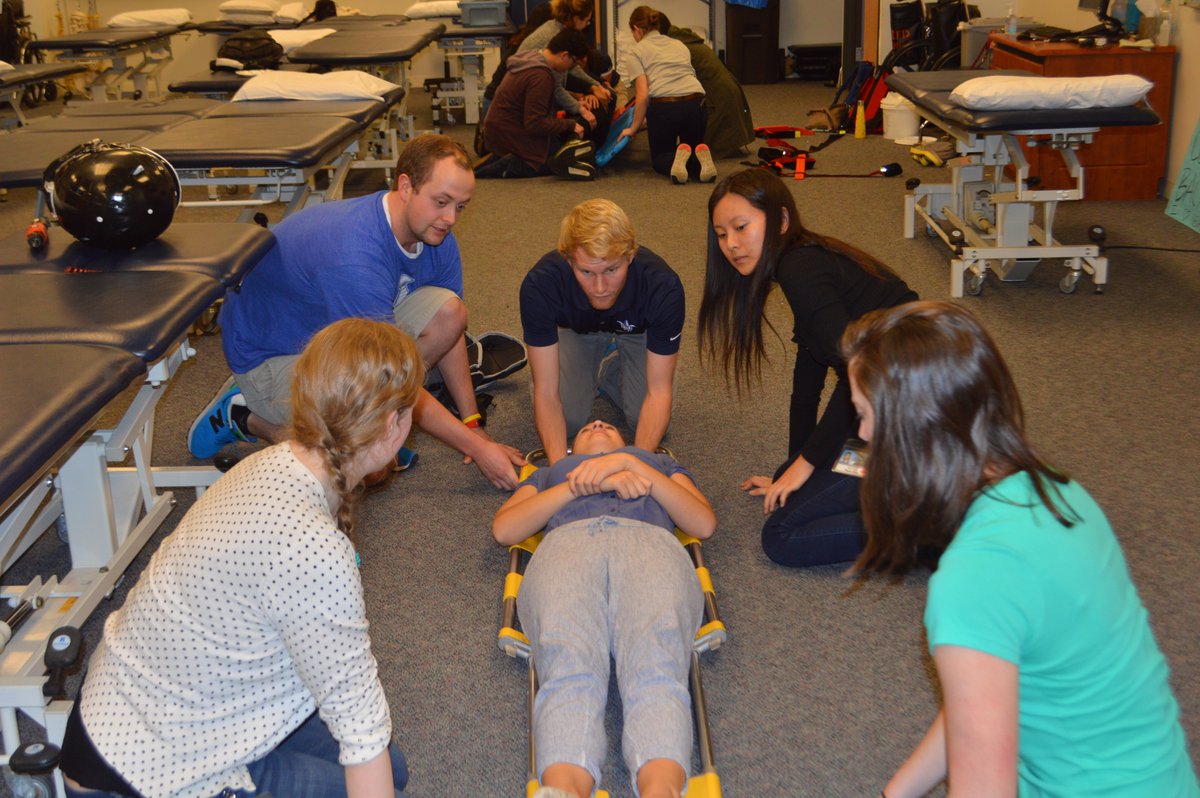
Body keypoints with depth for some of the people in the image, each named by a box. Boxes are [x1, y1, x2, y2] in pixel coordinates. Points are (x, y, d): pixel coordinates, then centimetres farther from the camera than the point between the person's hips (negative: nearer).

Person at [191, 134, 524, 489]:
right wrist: (477, 448, -29)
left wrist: (474, 424, -1)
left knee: (448, 310, -14)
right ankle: (248, 416, -1)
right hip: (272, 355, -8)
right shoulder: (354, 259, -38)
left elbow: (447, 327, 3)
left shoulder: (436, 237, -11)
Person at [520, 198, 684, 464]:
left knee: (650, 421, -18)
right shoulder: (539, 285, -37)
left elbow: (658, 391, -33)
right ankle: (594, 374, 13)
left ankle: (611, 372, 13)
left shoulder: (663, 287, -38)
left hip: (636, 334, 0)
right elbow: (546, 392, -34)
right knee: (565, 419, -19)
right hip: (576, 332, 0)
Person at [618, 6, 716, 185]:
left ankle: (680, 157, -16)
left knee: (659, 158, 20)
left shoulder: (637, 51, 11)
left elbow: (643, 95, -1)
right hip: (695, 103, 3)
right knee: (693, 143, 28)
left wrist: (633, 128, 9)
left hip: (663, 107, -3)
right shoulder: (679, 44, 26)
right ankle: (700, 155, -10)